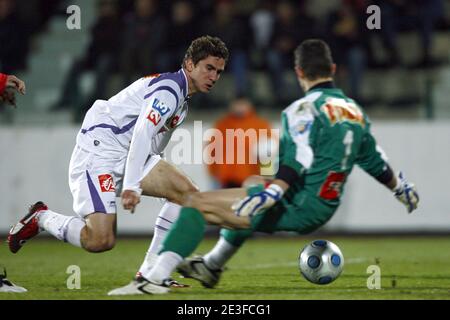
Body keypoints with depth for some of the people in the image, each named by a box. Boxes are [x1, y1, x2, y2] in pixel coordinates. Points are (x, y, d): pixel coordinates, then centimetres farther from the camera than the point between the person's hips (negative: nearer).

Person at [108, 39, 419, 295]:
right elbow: (377, 163, 24)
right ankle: (212, 266, 45)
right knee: (250, 186, 37)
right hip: (323, 211, 9)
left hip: (297, 207, -9)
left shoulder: (304, 109, -11)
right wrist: (403, 188, 40)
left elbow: (299, 161, -26)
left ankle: (157, 278, -26)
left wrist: (271, 194, -35)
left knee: (197, 203, -9)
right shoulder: (356, 112, 12)